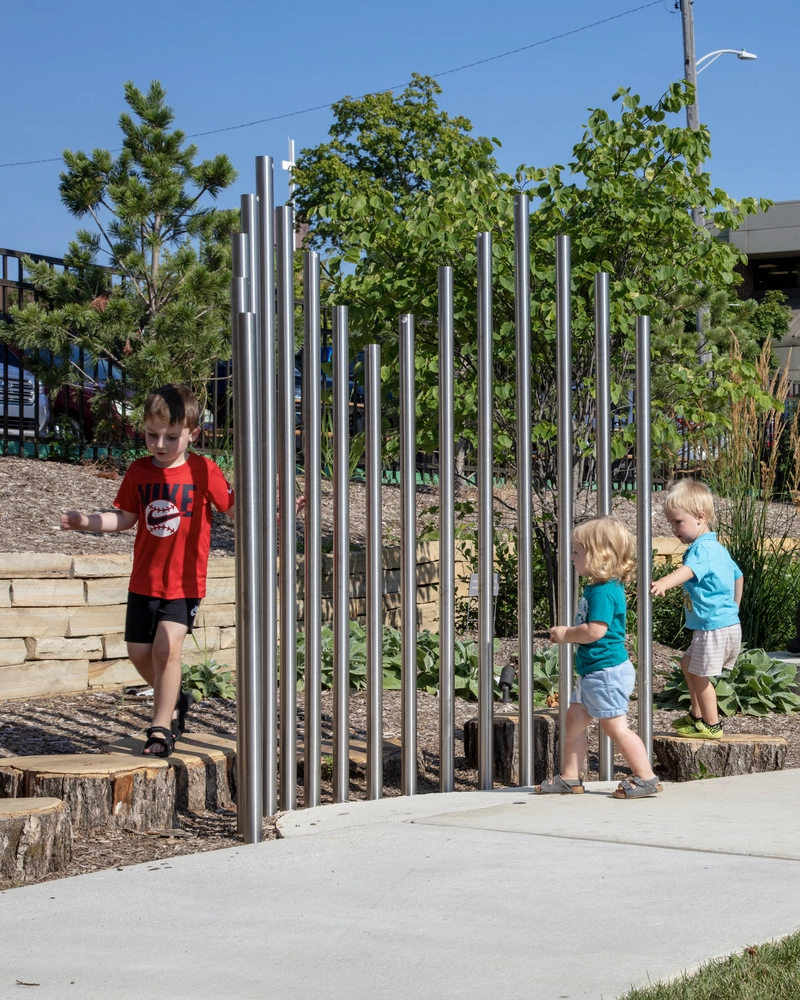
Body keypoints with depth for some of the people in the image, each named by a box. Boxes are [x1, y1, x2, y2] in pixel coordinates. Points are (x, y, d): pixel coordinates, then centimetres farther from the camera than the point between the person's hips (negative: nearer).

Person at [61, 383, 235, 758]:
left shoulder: (203, 471, -8)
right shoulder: (139, 471, 3)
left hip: (185, 582, -5)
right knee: (139, 652, 8)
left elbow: (235, 510, -4)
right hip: (145, 580, 5)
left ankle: (161, 728, -7)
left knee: (167, 646, -19)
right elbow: (125, 517, 11)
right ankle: (174, 701, 35)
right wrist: (86, 522, -1)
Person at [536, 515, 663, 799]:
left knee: (615, 726, -6)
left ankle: (646, 778, 0)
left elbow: (595, 630, -28)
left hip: (606, 671, -11)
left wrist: (566, 634, -14)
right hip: (592, 671, 11)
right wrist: (568, 633, 11)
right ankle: (569, 777, 20)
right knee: (575, 719, 14)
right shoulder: (597, 587, 13)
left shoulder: (604, 592, -20)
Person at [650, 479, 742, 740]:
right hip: (729, 620, 11)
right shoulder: (718, 548, 14)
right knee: (688, 663, 24)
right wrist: (733, 609, 37)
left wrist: (664, 583, -59)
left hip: (714, 627, -11)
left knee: (700, 676, 2)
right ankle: (697, 715, 33)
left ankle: (711, 726, 14)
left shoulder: (702, 548, -19)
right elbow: (738, 576, 28)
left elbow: (689, 570, -41)